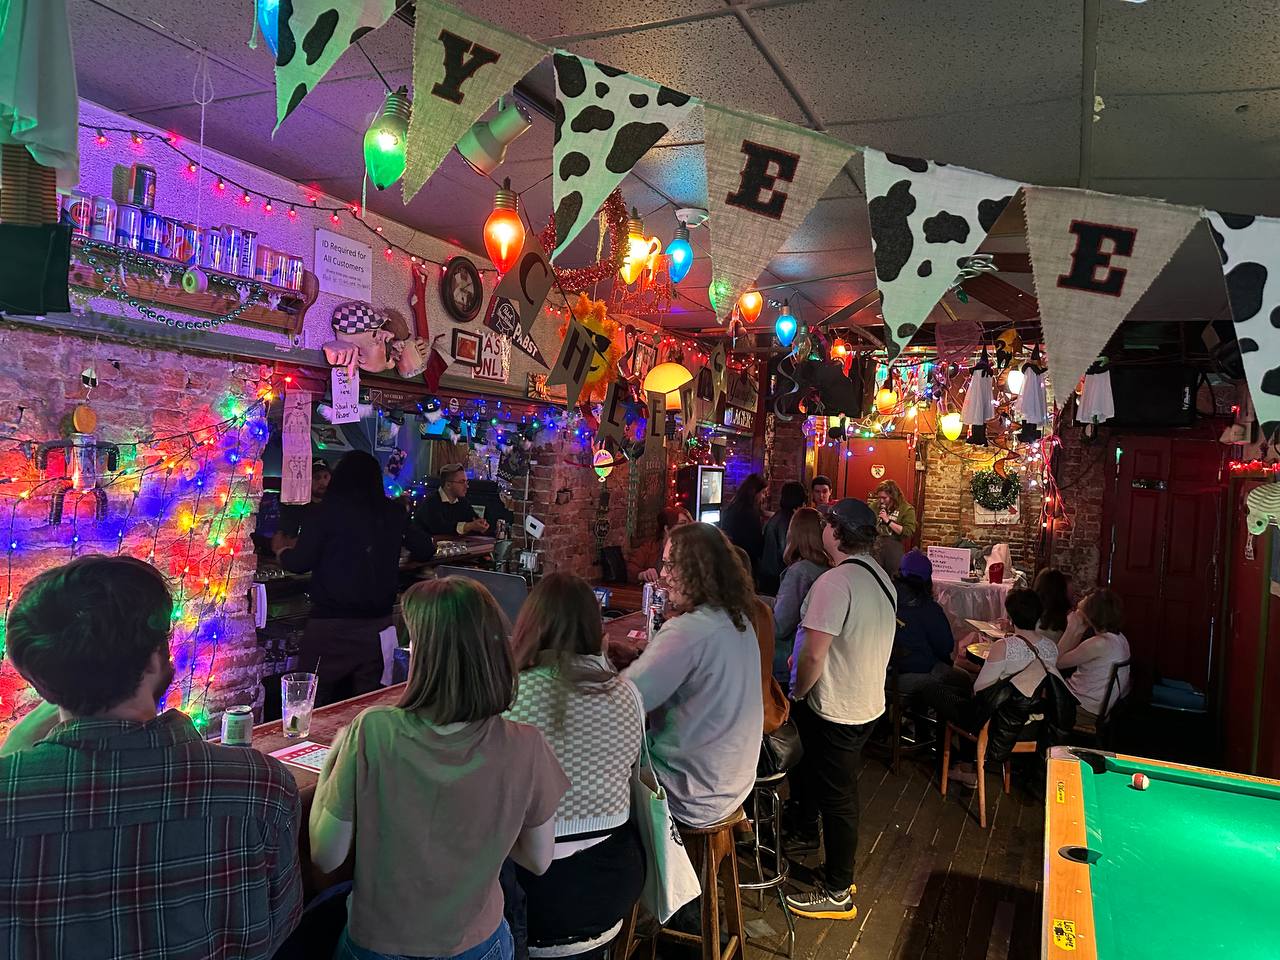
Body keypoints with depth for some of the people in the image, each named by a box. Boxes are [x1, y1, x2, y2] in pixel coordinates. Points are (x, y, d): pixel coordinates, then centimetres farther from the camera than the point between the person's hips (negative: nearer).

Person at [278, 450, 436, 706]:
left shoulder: (329, 512, -7)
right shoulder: (393, 514, 2)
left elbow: (298, 564, -7)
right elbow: (426, 550, 10)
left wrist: (282, 550, 14)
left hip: (332, 622, -3)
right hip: (378, 624, 3)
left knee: (315, 706, 9)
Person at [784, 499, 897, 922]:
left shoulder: (834, 582, -26)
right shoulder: (881, 578, 4)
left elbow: (814, 654, -27)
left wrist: (797, 693, -9)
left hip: (835, 709, -9)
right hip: (868, 701, 9)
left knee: (837, 799, 5)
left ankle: (838, 894, 19)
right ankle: (805, 832, 49)